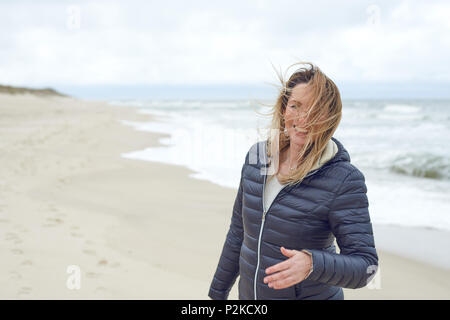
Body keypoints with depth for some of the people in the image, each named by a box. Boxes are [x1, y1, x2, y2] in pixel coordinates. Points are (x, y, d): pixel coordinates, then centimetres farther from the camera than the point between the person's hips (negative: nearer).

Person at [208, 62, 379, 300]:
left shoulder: (344, 180, -18)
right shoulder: (257, 157, -2)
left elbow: (365, 265, -21)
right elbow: (238, 234, 8)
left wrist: (311, 263, -38)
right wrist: (217, 293, 14)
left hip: (313, 294, -4)